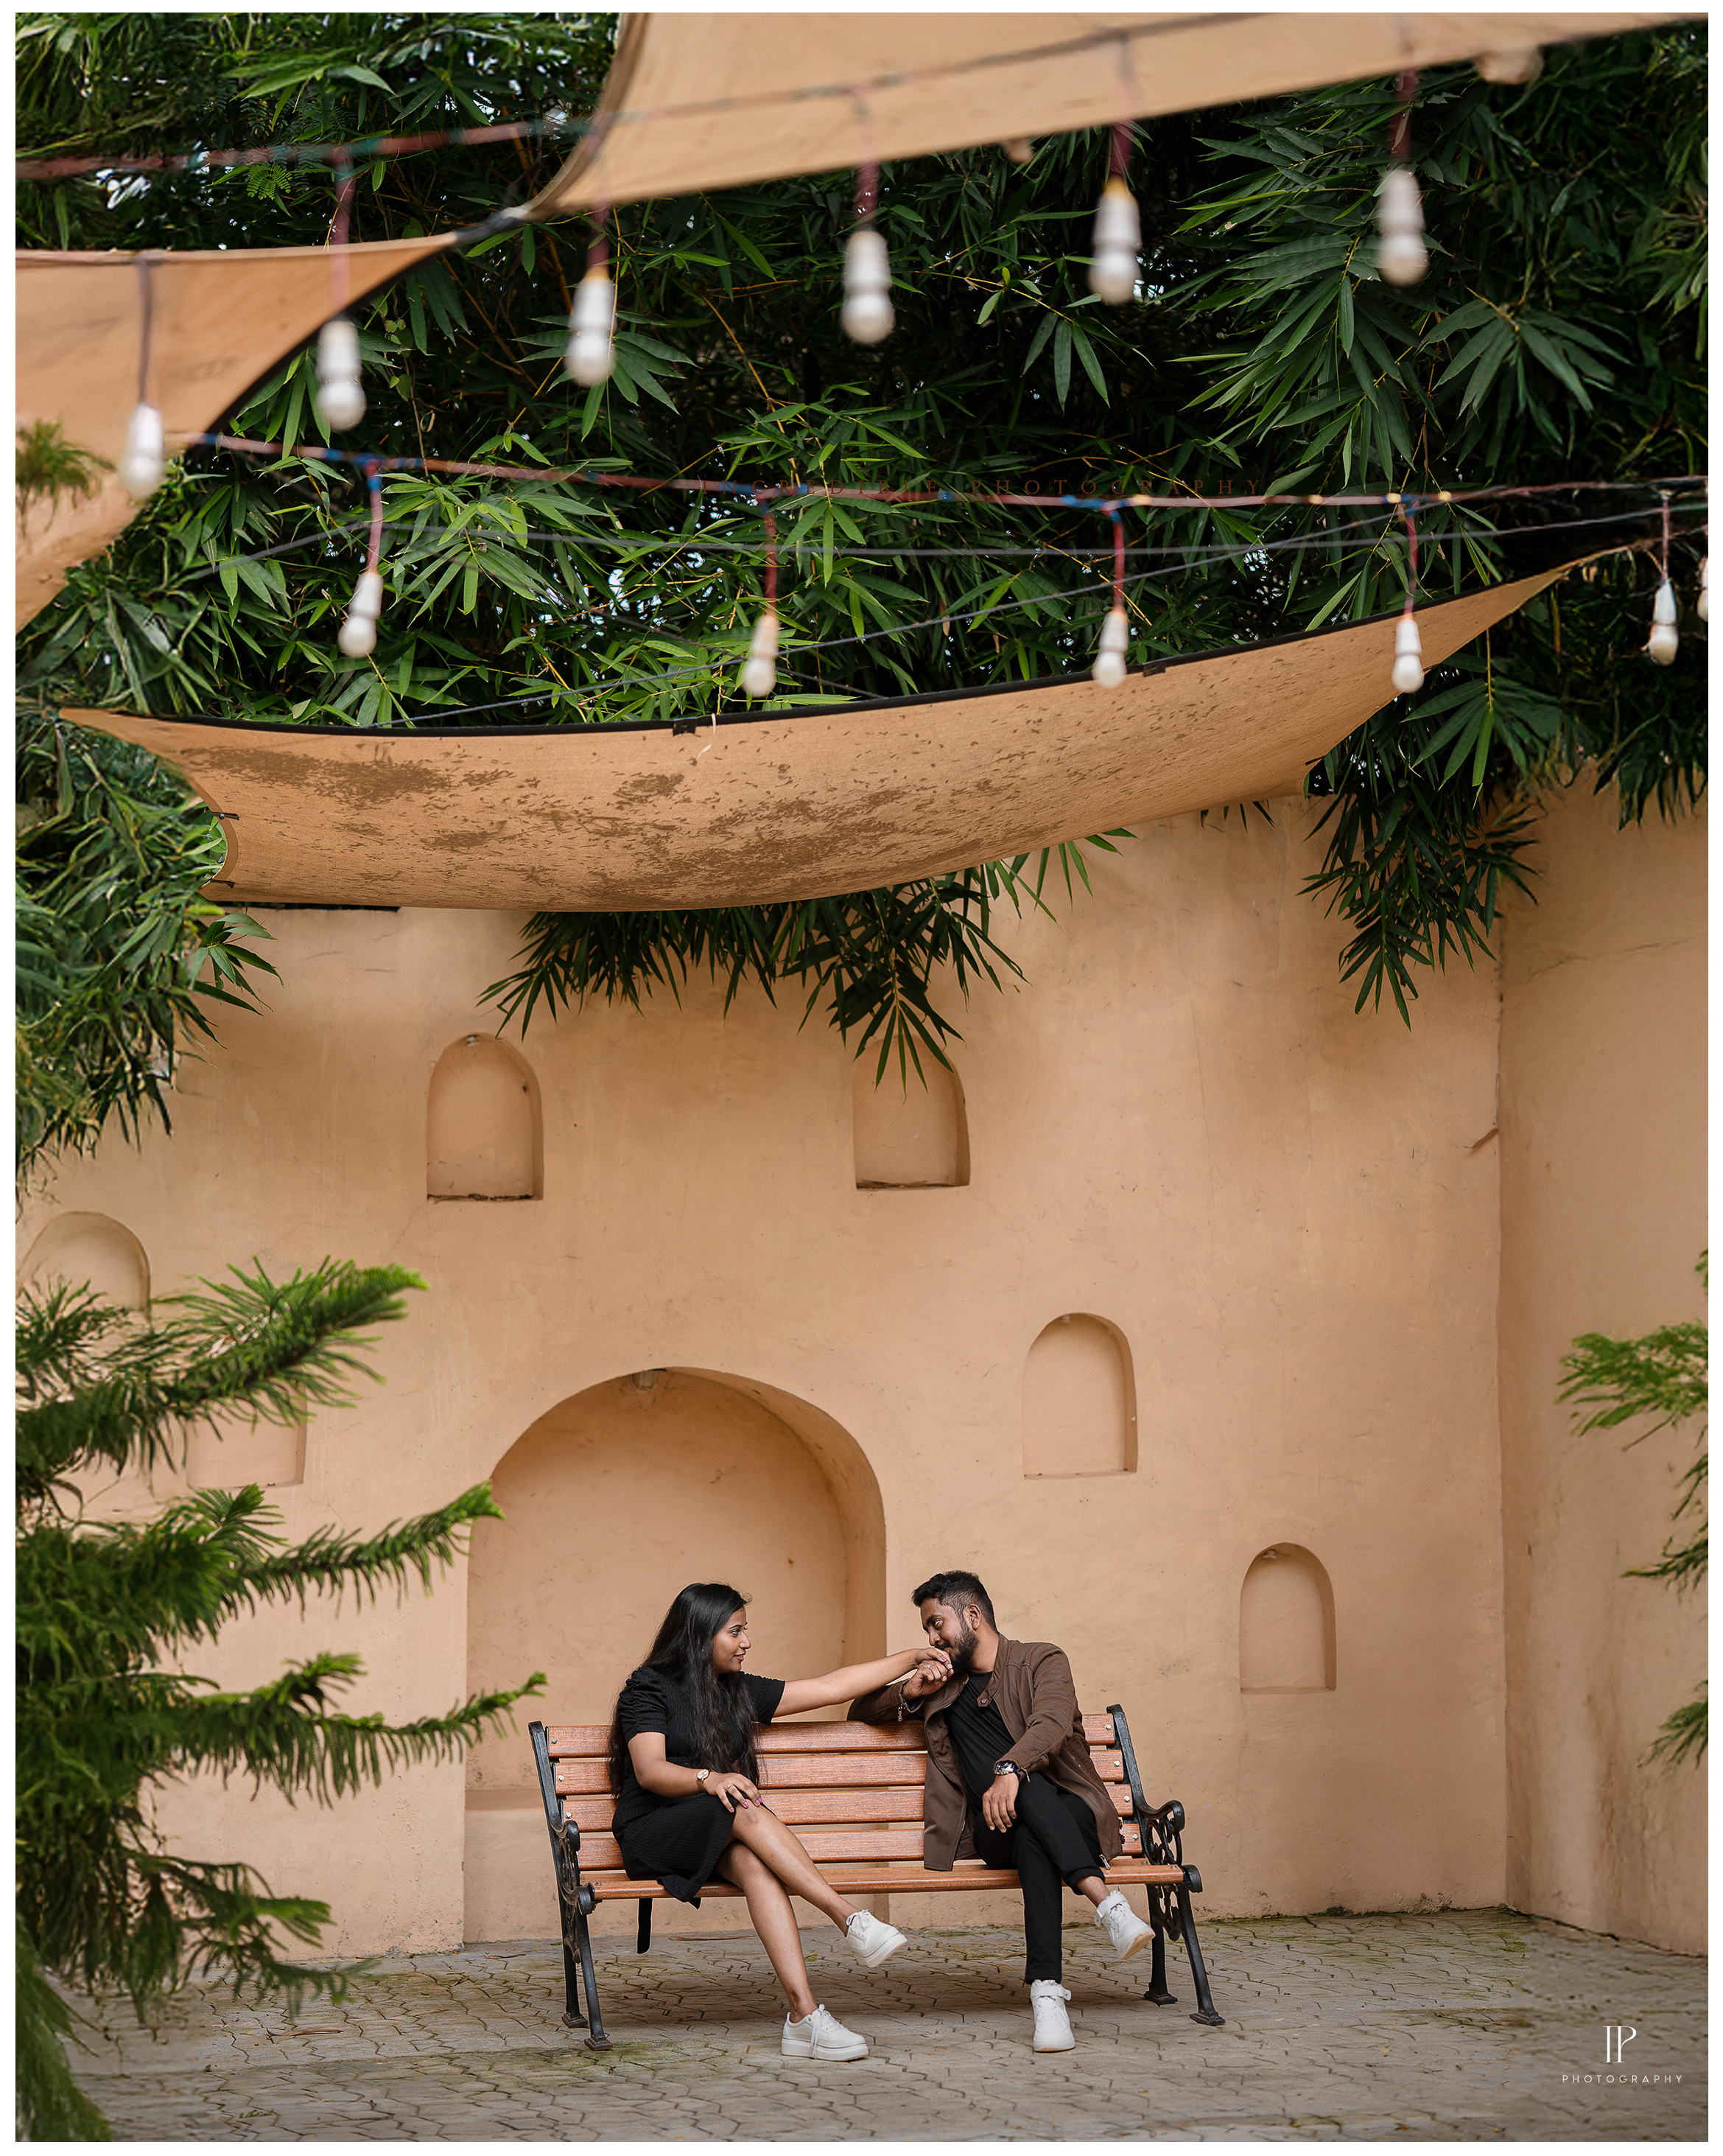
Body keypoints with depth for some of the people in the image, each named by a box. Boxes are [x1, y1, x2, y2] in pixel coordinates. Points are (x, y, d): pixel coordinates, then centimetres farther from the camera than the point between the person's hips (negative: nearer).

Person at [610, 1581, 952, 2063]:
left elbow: (832, 1688, 20)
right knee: (748, 1811, -34)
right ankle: (850, 1919, -40)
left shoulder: (739, 1692, 18)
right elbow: (649, 1770, -14)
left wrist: (913, 1659, 19)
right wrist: (710, 1779, -33)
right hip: (653, 1832, -4)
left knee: (756, 1864, -33)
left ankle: (804, 2014, -49)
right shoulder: (649, 1688, 0)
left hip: (721, 1840, 4)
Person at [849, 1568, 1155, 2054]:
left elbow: (1052, 1723, -14)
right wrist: (908, 1692, 10)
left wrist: (1009, 1769, -36)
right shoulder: (944, 1683, 27)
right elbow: (861, 1712, 33)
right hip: (992, 1832, 2)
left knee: (1031, 1836, -40)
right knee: (1026, 1795, -36)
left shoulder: (1041, 1661, 8)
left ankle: (1046, 1987, -53)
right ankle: (1105, 1900, -54)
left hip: (1073, 1816, -2)